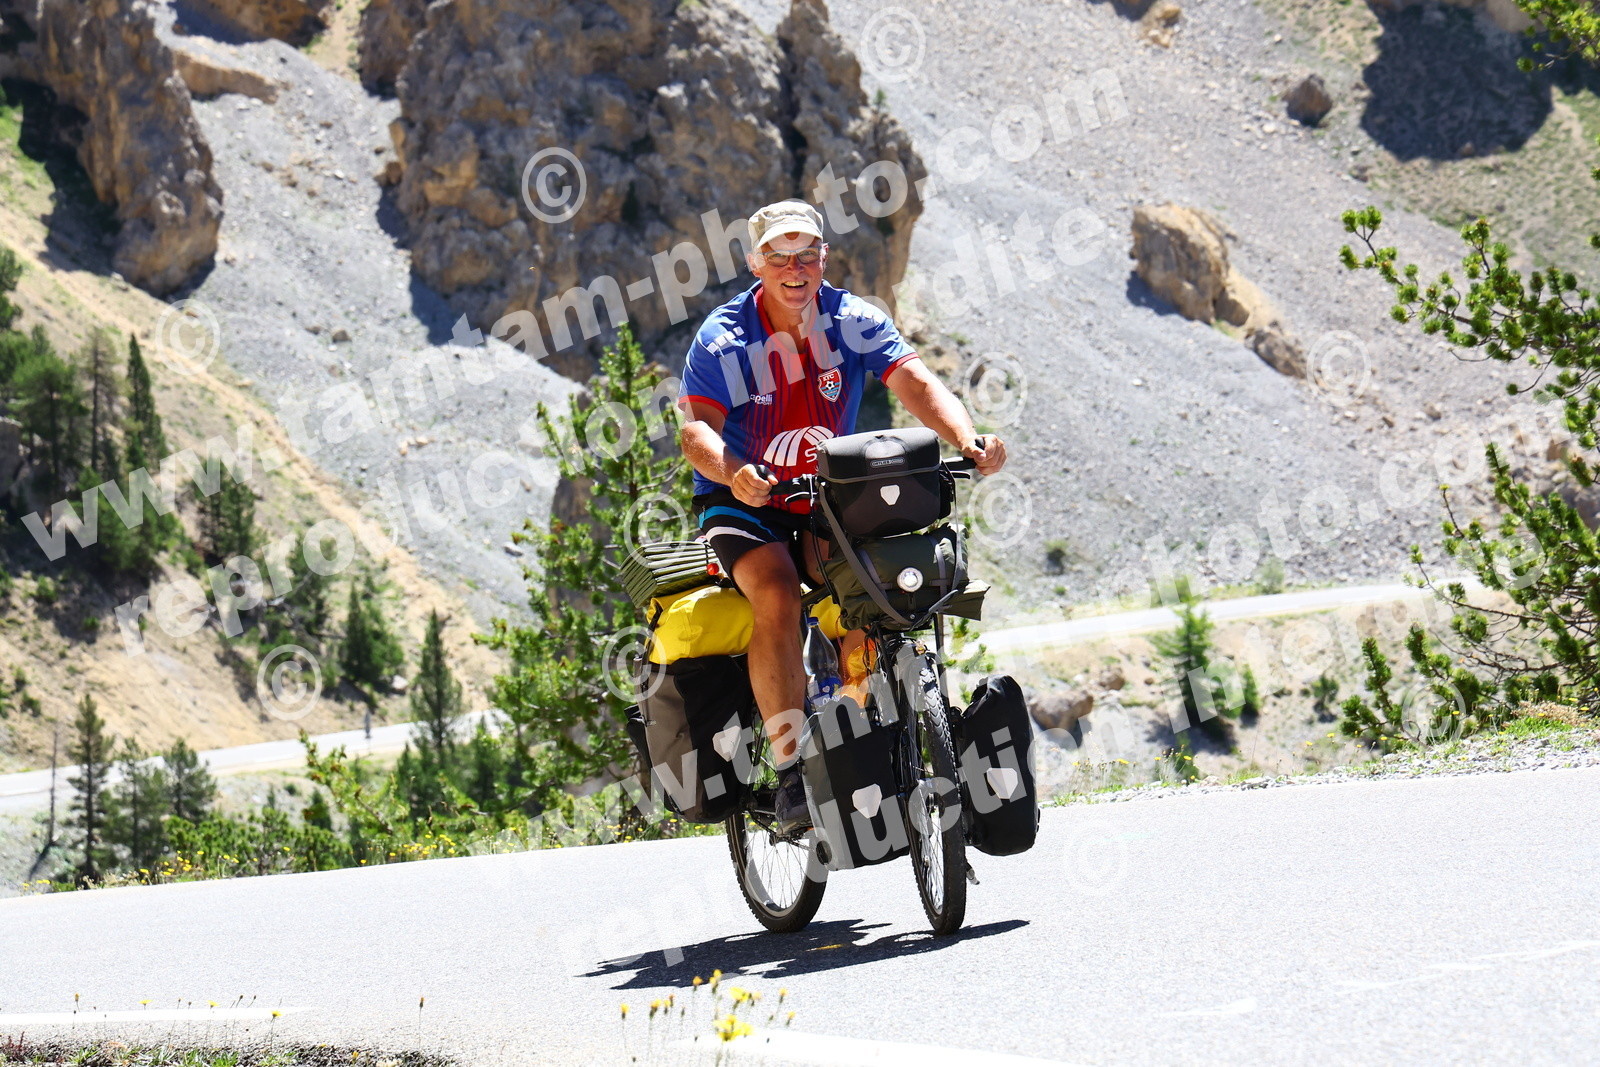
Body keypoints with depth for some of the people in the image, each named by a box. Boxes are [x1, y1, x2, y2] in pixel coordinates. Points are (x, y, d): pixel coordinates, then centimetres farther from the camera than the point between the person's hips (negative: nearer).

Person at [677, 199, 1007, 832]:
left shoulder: (853, 322, -5)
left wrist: (968, 440, -38)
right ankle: (791, 769, -29)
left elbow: (916, 384, -18)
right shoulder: (723, 339, -11)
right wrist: (733, 472, -46)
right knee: (776, 596, -31)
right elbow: (697, 429, -23)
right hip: (741, 501, -3)